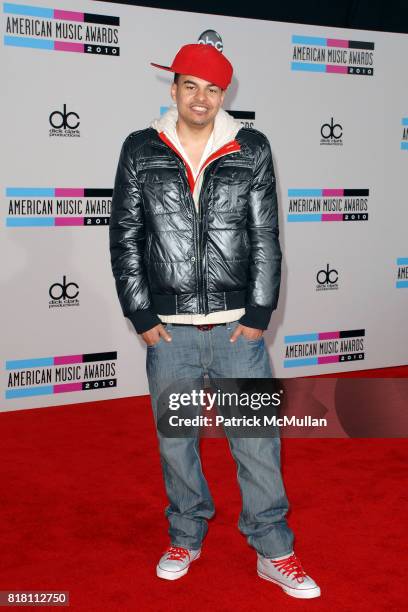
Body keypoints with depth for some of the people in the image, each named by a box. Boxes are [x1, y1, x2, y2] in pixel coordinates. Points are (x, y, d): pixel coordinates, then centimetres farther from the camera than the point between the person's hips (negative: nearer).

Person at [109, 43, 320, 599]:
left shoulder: (252, 150, 2)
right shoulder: (140, 151, 3)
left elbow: (266, 238, 1)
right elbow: (124, 236, 4)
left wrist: (259, 313, -4)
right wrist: (140, 314, -2)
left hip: (239, 326, -1)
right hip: (168, 329, 1)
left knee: (258, 442, 3)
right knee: (175, 440, 12)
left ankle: (275, 552, 19)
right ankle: (186, 538, 33)